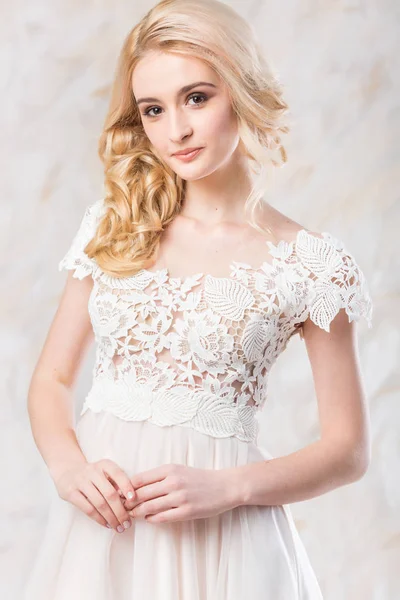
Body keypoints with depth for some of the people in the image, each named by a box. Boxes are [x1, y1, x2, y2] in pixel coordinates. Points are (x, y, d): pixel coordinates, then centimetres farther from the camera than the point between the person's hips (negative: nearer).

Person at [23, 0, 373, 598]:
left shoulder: (309, 262, -7)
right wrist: (67, 465, -10)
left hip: (220, 536, -3)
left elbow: (348, 450, -3)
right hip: (100, 526, 3)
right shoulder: (111, 226, 3)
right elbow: (52, 380, 8)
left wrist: (227, 488, -16)